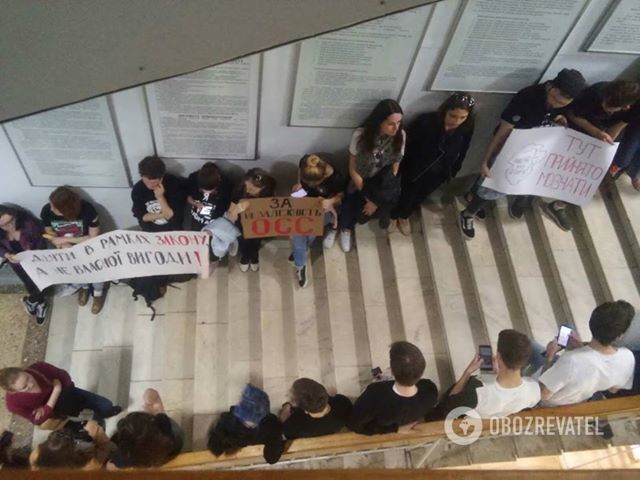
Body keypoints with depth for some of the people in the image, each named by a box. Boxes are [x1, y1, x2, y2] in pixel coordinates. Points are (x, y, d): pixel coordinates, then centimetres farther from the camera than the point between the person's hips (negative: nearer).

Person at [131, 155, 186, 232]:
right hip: (149, 232, 1)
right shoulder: (137, 189, -12)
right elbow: (141, 216, -7)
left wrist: (160, 197, -31)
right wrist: (163, 214, -16)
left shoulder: (175, 184, -20)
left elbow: (175, 217, -22)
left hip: (173, 231, -1)